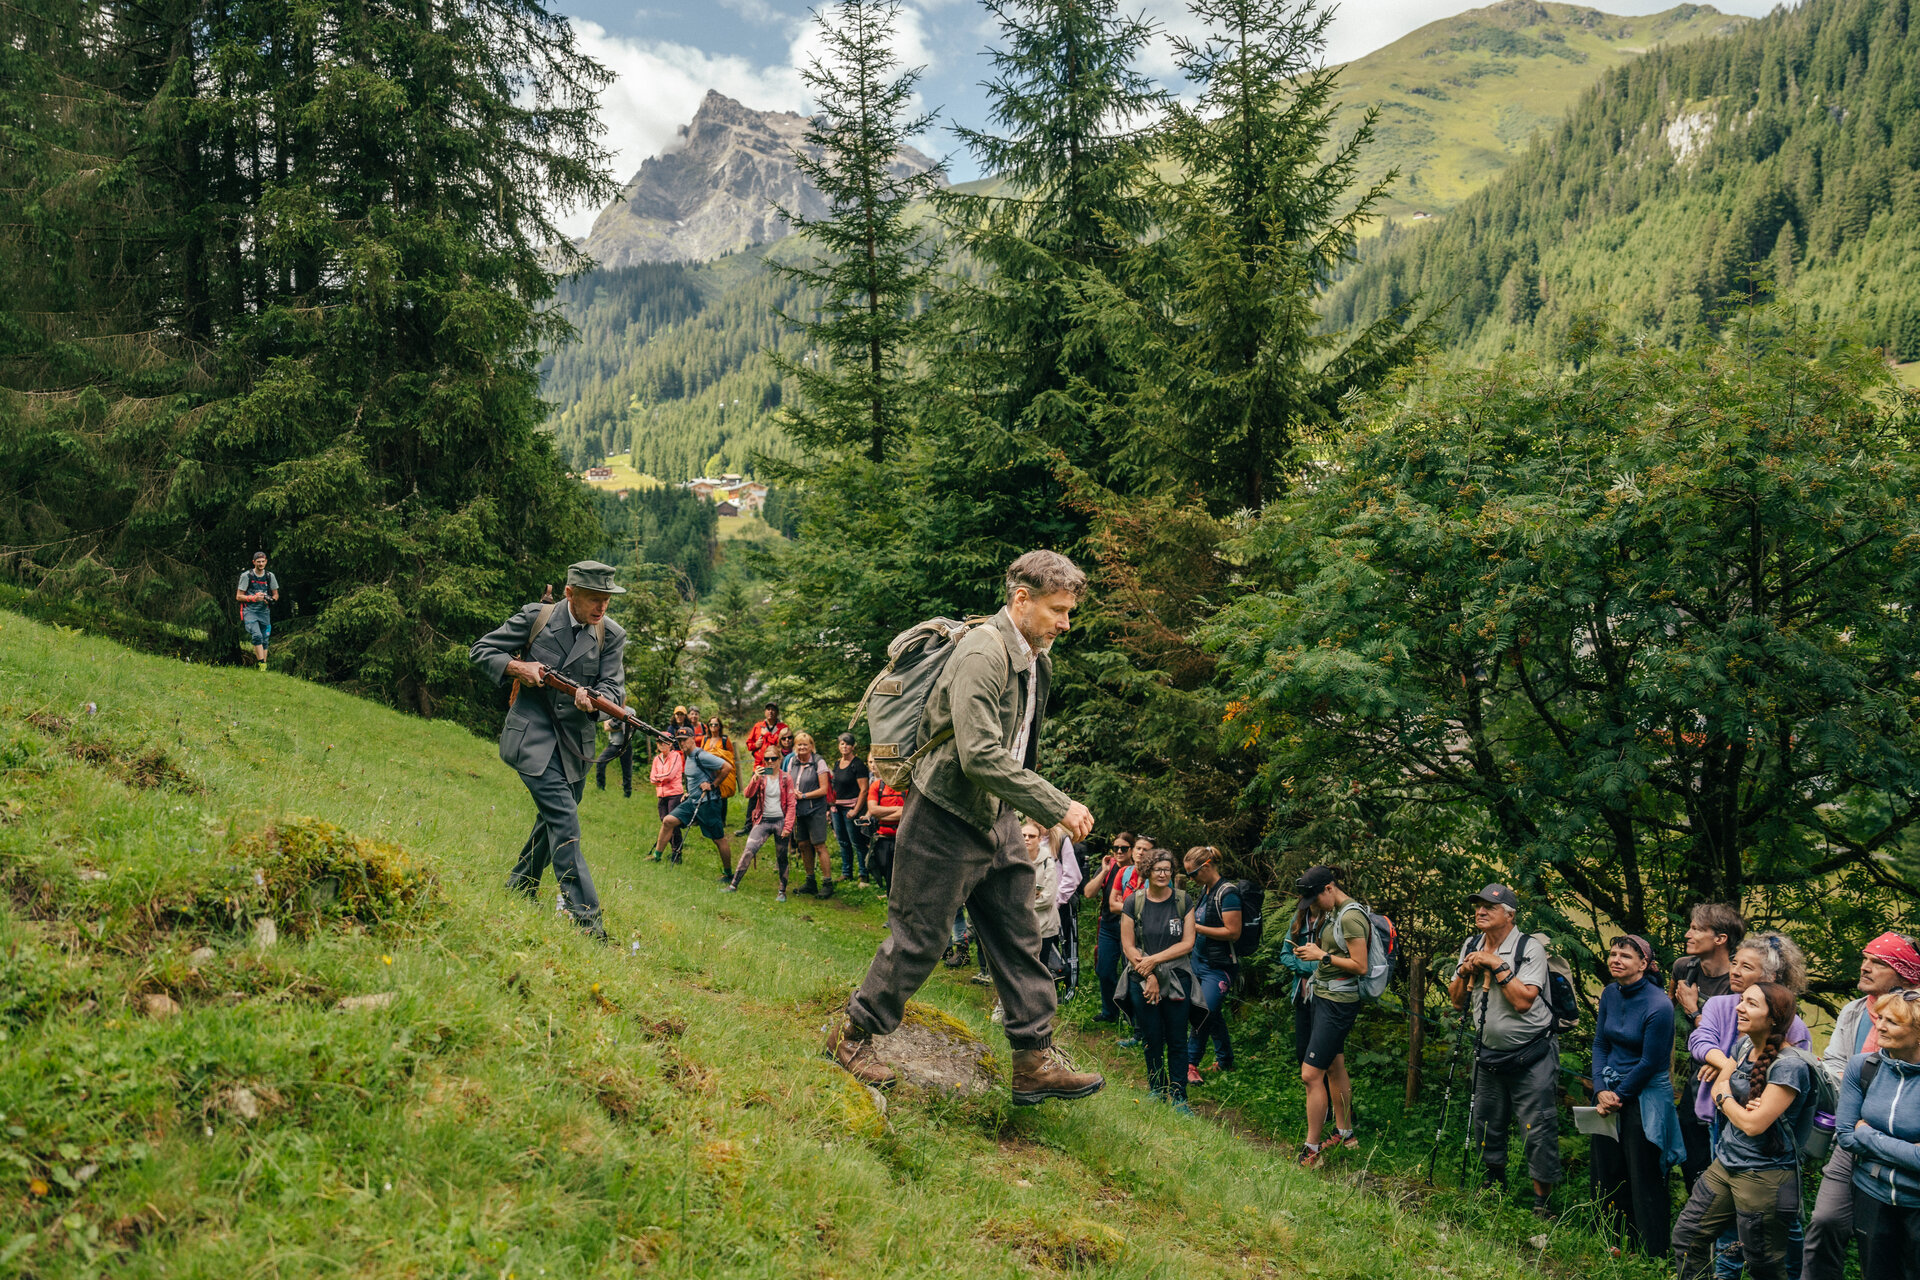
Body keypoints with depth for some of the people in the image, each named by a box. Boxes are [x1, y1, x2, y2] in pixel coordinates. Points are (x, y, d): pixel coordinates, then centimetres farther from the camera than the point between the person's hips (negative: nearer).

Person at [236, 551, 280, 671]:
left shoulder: (270, 576, 7)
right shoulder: (246, 575, -4)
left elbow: (276, 594, 16)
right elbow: (238, 596, -2)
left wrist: (271, 600, -7)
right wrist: (254, 598, -17)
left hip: (264, 611, 4)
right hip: (250, 610, -4)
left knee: (264, 640, 4)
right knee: (257, 636, -23)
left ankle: (264, 667, 14)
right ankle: (262, 664, -24)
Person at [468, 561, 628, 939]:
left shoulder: (612, 634, 1)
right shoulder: (535, 617, -4)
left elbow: (614, 688, -5)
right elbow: (481, 650, 3)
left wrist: (593, 699, -28)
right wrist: (517, 668, -14)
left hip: (575, 743, 4)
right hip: (531, 734, -4)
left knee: (552, 819, 17)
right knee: (564, 820, -16)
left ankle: (520, 887, 41)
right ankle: (584, 917, -19)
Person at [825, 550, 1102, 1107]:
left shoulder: (1036, 660, 7)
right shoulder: (982, 653, -23)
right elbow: (980, 755, -31)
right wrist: (1059, 807, -28)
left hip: (998, 818, 9)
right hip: (947, 816, -9)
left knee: (1020, 939, 7)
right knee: (918, 938, 3)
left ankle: (1036, 1061, 13)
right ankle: (852, 1034, 22)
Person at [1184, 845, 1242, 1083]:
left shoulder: (1227, 893, -16)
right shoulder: (1205, 889, 11)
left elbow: (1233, 932, -21)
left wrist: (1197, 927, -19)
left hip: (1219, 967, -9)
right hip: (1200, 961, 9)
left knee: (1204, 1013, -8)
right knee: (1212, 1013, 12)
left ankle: (1190, 1063, 5)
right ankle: (1225, 1061, 22)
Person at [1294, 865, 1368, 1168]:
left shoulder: (1351, 916, -18)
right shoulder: (1334, 912, 11)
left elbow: (1360, 966, -20)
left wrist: (1322, 956, -16)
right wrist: (1313, 950, 5)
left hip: (1339, 1003, -10)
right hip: (1325, 996, 10)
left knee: (1310, 1074, -10)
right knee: (1335, 1066, 19)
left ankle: (1311, 1151, -4)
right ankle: (1345, 1133, 31)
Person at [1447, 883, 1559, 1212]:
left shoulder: (1530, 949, -14)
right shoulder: (1470, 947, 6)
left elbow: (1523, 1001, -25)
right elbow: (1457, 1001, 11)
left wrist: (1497, 965, -22)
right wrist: (1464, 972, -7)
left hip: (1530, 1057, -6)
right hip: (1488, 1054, 6)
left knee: (1539, 1131, -7)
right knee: (1485, 1126, 15)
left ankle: (1541, 1202, 5)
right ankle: (1495, 1184, 36)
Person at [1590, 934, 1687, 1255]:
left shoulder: (1658, 1005, -20)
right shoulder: (1610, 994, 1)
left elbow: (1650, 1063, -16)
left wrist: (1617, 1096, -9)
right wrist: (1601, 1090, -5)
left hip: (1645, 1099, -7)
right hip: (1611, 1093, 7)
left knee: (1644, 1180, 2)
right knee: (1607, 1172, 14)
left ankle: (1653, 1255, 15)